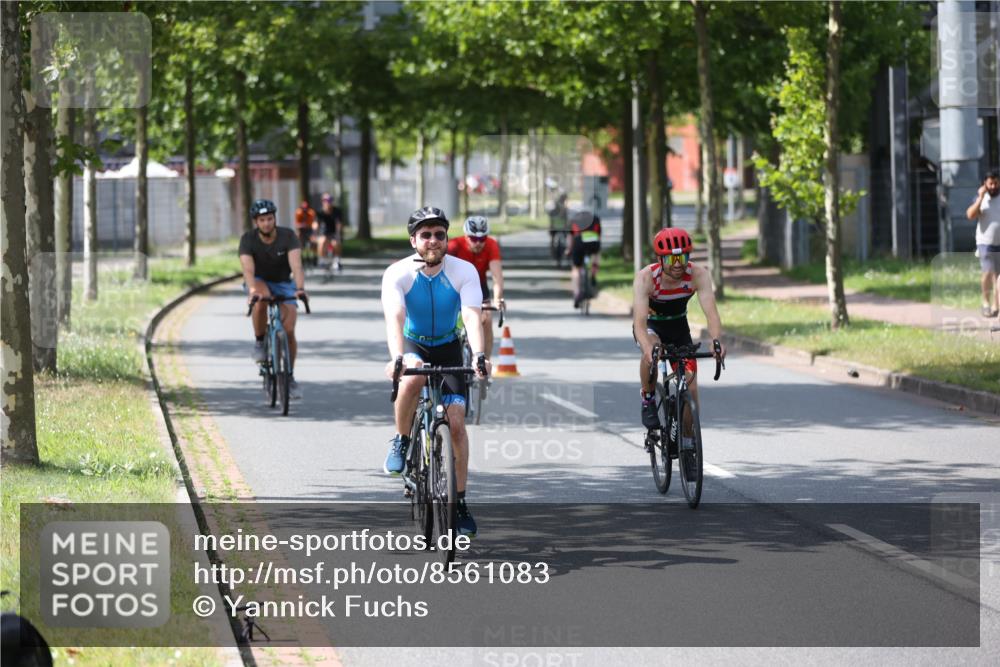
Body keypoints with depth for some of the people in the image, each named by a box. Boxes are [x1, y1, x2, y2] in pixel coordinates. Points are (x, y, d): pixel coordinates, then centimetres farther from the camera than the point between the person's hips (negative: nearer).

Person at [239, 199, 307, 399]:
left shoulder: (288, 236, -21)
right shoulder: (248, 239, -22)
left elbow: (296, 265, -34)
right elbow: (248, 268, -36)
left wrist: (300, 288, -53)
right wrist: (252, 290, -56)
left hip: (283, 284, 1)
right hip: (259, 282, -1)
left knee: (289, 331, -12)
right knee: (261, 298, -38)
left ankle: (290, 377, 7)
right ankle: (259, 343, -18)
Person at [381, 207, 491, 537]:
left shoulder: (464, 271, -19)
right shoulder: (397, 274, -21)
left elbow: (472, 316, -31)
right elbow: (394, 318, -35)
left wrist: (479, 355, -49)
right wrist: (398, 358, -53)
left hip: (448, 348, 1)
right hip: (412, 345, -1)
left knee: (456, 422, -10)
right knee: (412, 379, -38)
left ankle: (460, 501, 1)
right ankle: (401, 443, -14)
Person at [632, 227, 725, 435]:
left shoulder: (698, 275, -28)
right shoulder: (645, 278, -33)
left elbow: (711, 312, -38)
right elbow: (639, 321, -42)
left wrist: (716, 341, -58)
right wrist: (648, 348, -62)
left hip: (678, 326, 2)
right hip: (651, 324, -2)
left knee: (690, 387, -6)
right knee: (652, 350, -37)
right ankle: (648, 400, -12)